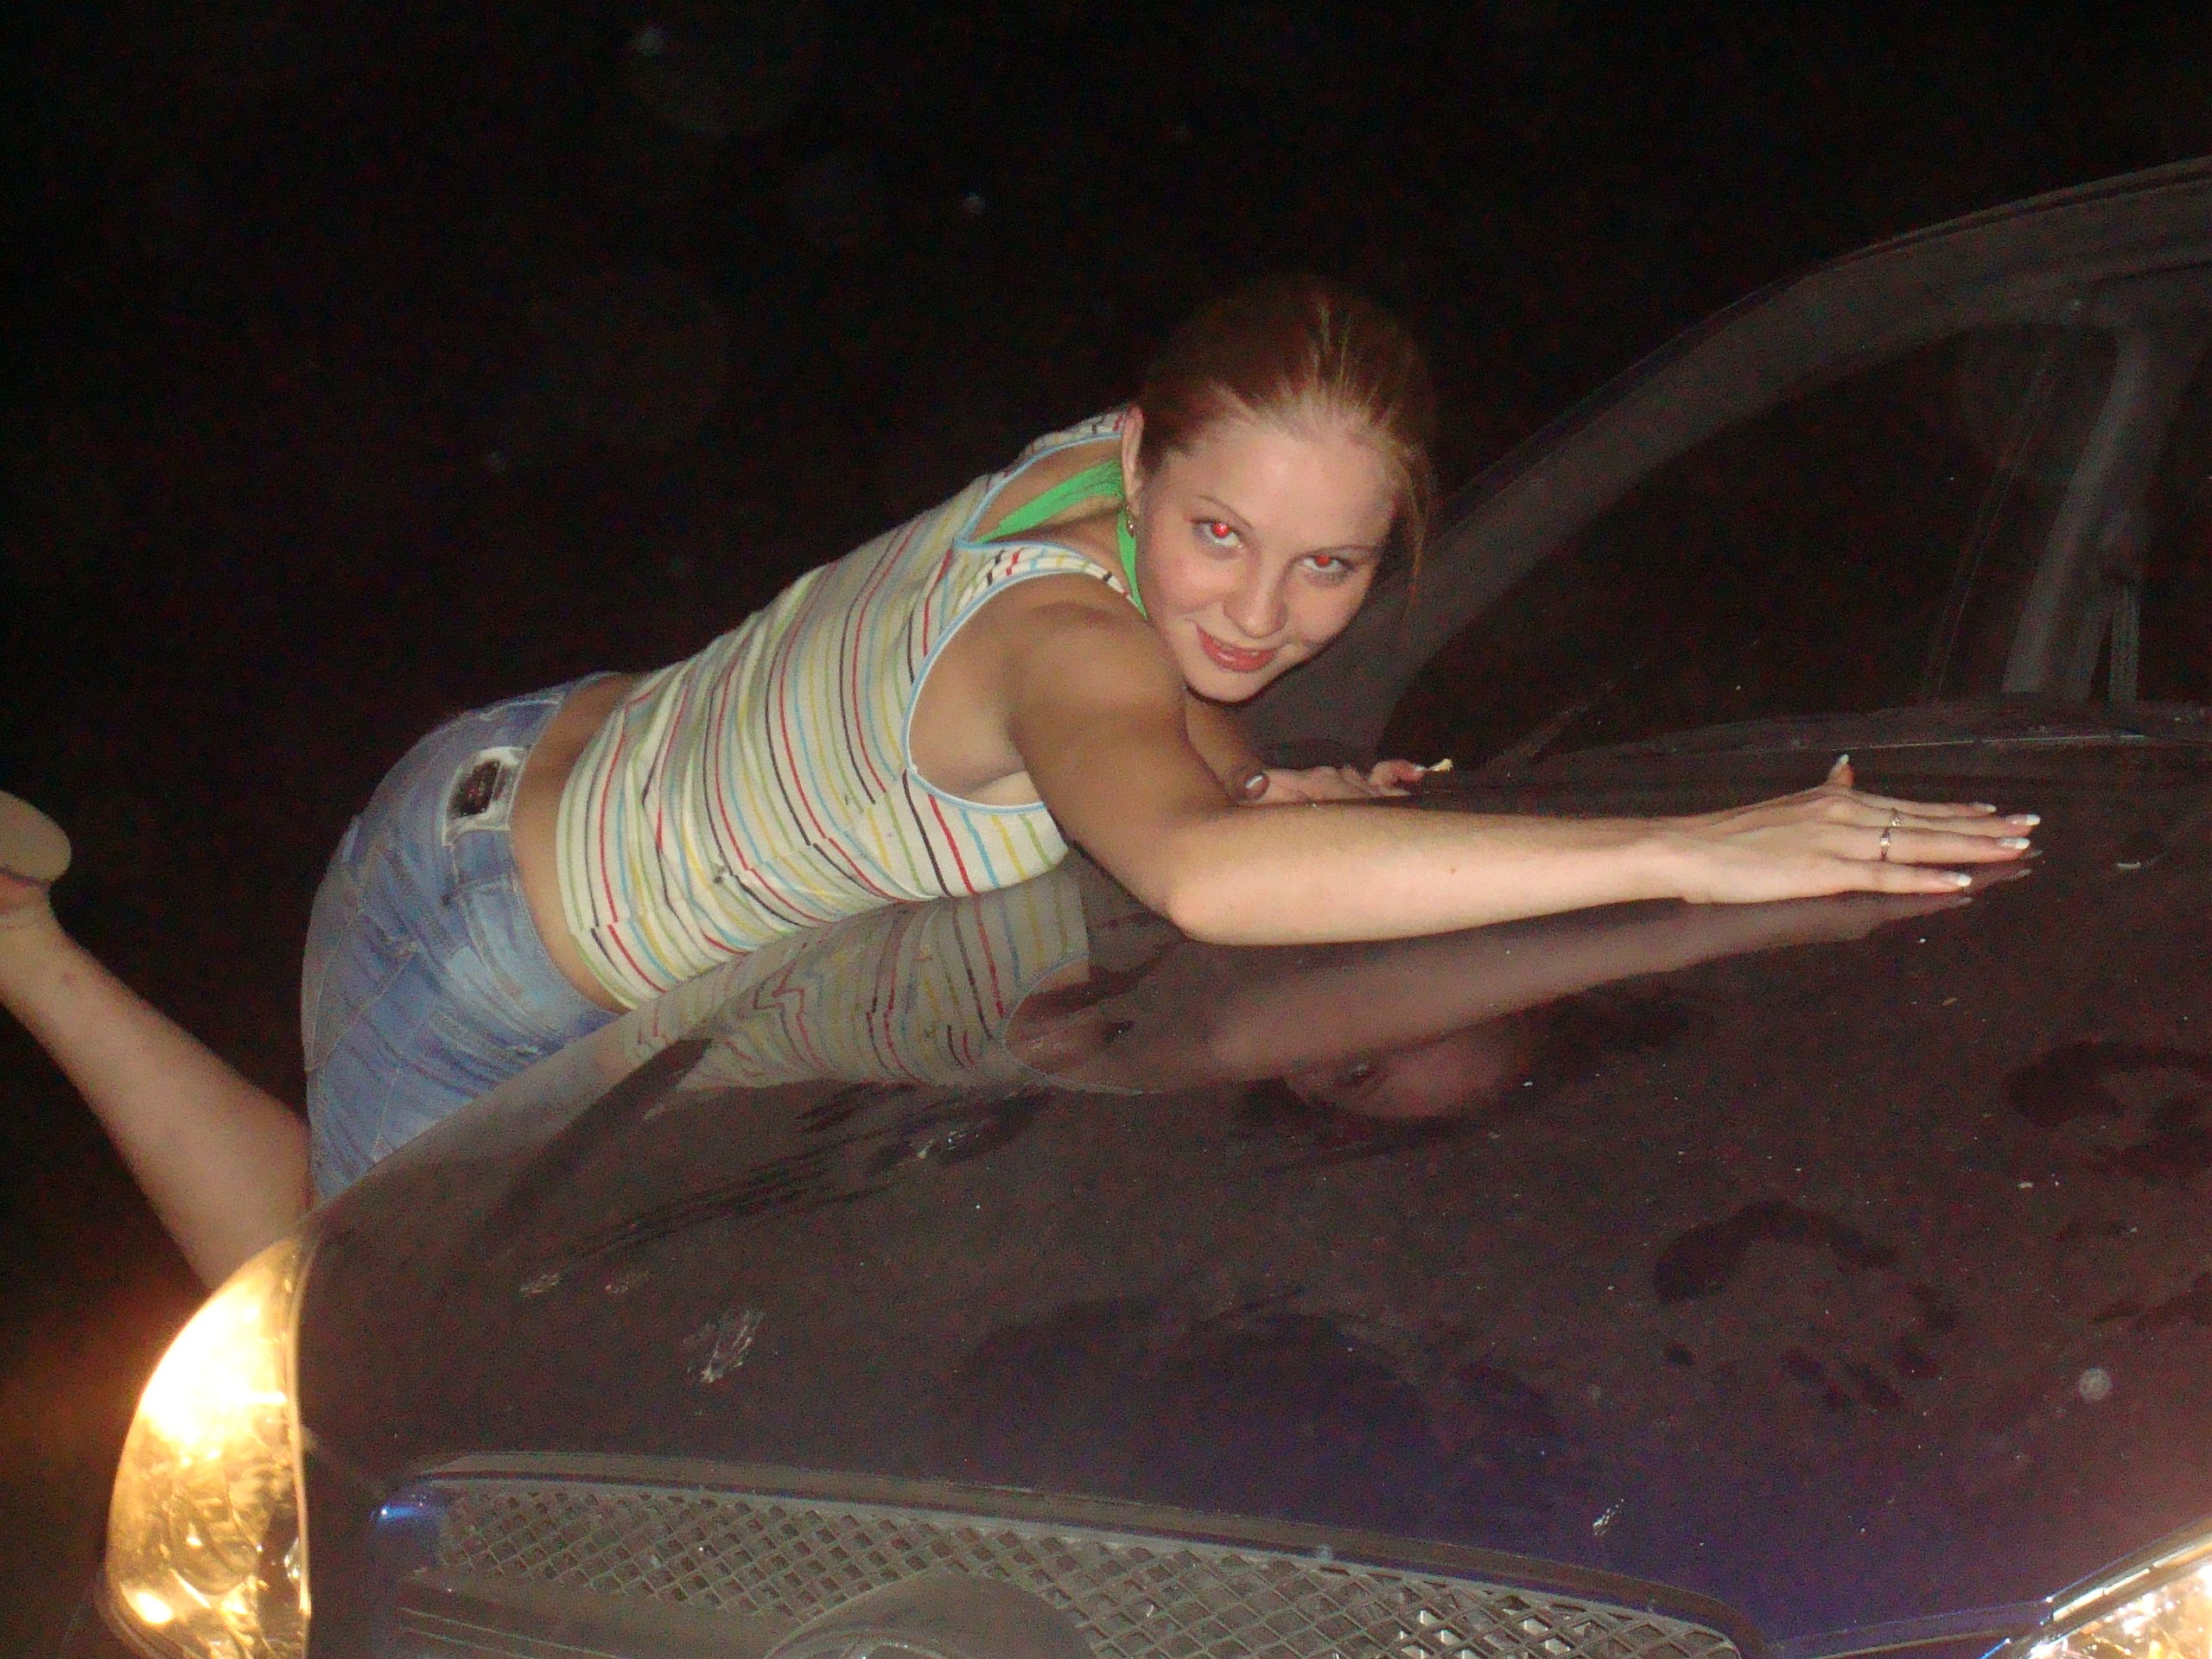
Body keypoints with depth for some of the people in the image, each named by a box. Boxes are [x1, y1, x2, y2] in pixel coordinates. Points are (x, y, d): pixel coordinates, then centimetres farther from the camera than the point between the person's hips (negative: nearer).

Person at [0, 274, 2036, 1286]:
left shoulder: (1117, 493, -16)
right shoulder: (1060, 622, -40)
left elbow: (1189, 742, 4)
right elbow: (1203, 881, -61)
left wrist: (1243, 788, -20)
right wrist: (1687, 849, -61)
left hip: (589, 768, 8)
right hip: (477, 933, -8)